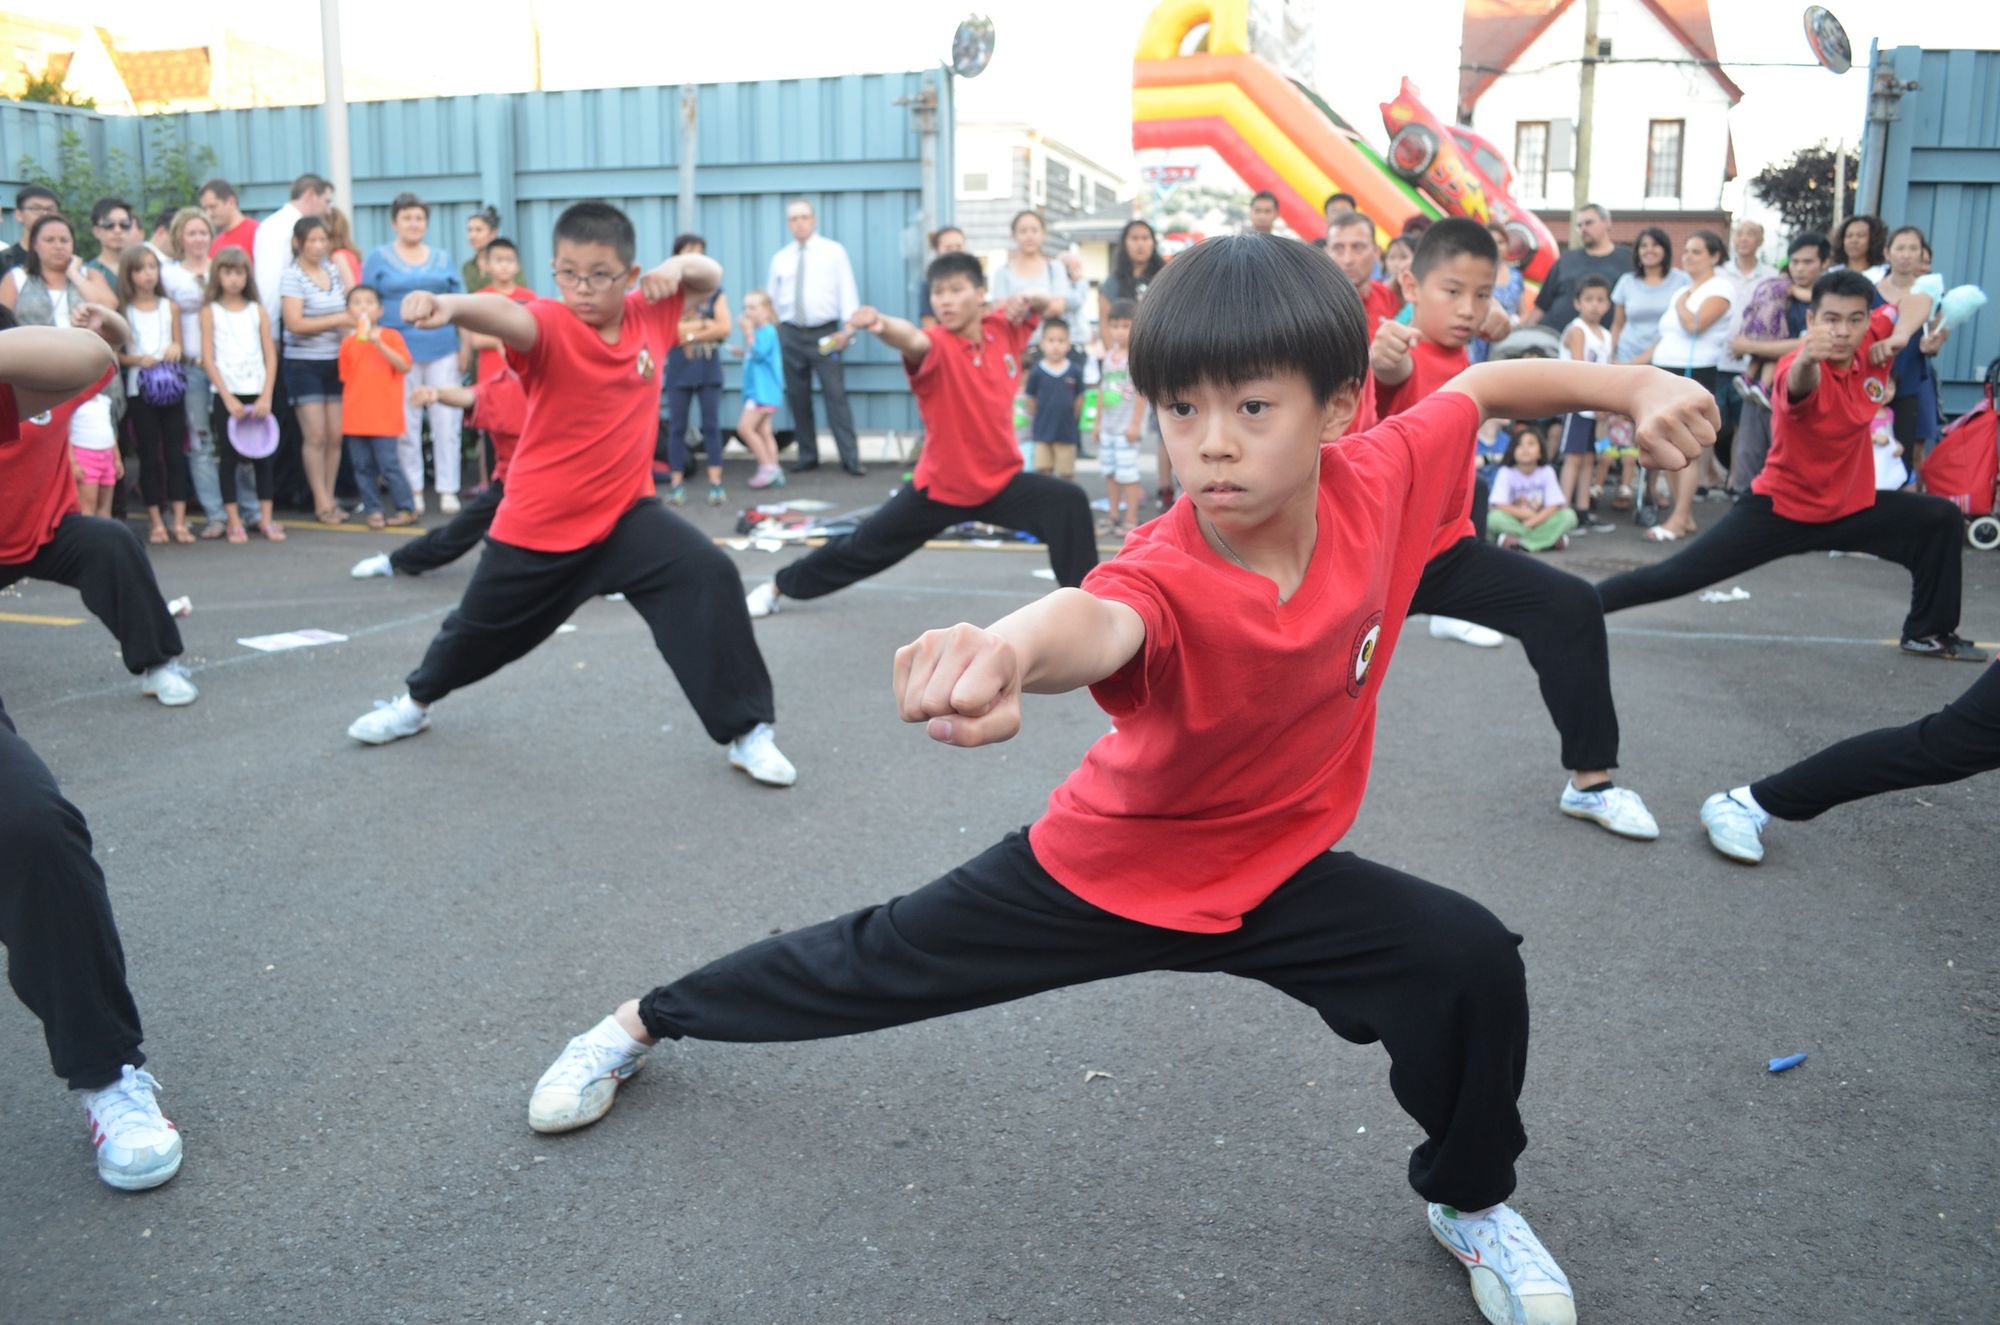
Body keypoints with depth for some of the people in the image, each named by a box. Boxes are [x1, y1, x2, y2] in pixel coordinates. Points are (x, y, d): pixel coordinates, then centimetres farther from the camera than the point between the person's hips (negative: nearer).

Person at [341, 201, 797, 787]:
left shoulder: (649, 317, -4)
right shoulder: (550, 326, -19)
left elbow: (709, 280, 12)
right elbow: (505, 315, -43)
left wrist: (681, 265, -13)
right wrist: (449, 305, -65)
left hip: (626, 511, 2)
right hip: (538, 523, -2)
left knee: (709, 577, -21)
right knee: (481, 625, 17)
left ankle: (746, 731, -10)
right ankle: (416, 701, 52)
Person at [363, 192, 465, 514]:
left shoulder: (442, 259, 14)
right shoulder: (378, 259, 7)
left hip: (442, 349, 2)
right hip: (400, 351, -1)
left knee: (446, 420, -2)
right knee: (406, 424, 2)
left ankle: (448, 491, 3)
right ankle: (413, 491, 11)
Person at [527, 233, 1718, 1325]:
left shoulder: (1380, 481, -20)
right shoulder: (1168, 578, -36)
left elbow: (1477, 387, 0)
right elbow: (1098, 622, -61)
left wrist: (1621, 386, -10)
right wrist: (1007, 648, -84)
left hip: (1279, 872, 3)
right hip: (1103, 866, -3)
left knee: (1474, 966, -16)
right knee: (868, 968, 10)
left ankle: (1472, 1202, 17)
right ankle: (649, 1020, 40)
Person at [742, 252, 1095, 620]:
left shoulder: (1004, 329, -5)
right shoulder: (938, 345, -20)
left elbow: (1043, 302, 15)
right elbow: (912, 340, -46)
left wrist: (1027, 299, -10)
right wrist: (883, 326, -70)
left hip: (1000, 481, 3)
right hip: (939, 487, -3)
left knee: (1069, 504, -23)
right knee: (864, 547, 10)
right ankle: (779, 586, 35)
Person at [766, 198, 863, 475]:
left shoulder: (834, 251, 3)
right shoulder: (780, 259, 11)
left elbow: (847, 290, -3)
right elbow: (772, 299, 14)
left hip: (825, 333, -3)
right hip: (790, 334, 4)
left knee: (836, 395, -8)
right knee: (797, 398, 6)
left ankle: (851, 458, -6)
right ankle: (807, 455, 17)